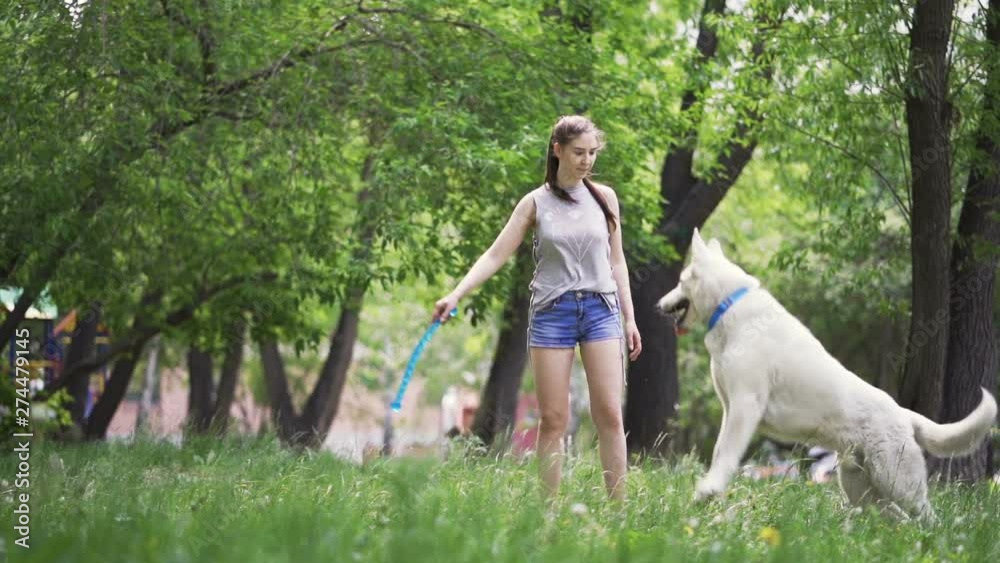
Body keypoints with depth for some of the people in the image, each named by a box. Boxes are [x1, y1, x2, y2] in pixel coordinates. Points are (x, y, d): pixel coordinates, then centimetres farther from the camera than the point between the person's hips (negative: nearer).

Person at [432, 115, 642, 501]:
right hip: (552, 310, -1)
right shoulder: (535, 203, 3)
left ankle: (618, 507, -2)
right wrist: (456, 295, -13)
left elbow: (616, 262, 14)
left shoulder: (604, 198, 9)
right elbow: (495, 256, -1)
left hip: (600, 309, 1)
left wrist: (629, 318, 11)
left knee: (609, 414, -5)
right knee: (553, 418, -2)